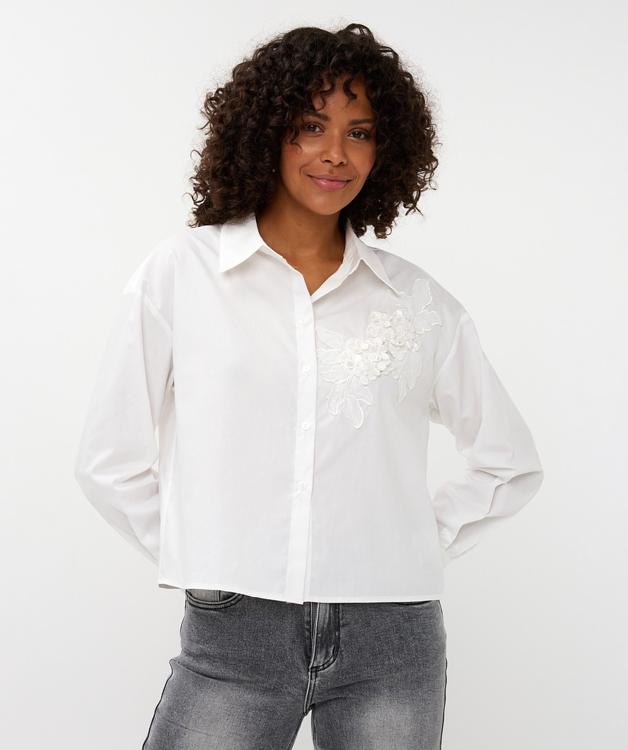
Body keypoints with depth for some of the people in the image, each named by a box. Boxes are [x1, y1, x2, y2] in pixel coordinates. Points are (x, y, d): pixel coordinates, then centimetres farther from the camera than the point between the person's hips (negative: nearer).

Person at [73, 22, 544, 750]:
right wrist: (199, 558, 1)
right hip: (234, 635, -1)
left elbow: (511, 463, 15)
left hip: (391, 641, 2)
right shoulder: (180, 271, 3)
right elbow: (110, 461, 5)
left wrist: (420, 547, 6)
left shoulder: (419, 300, 6)